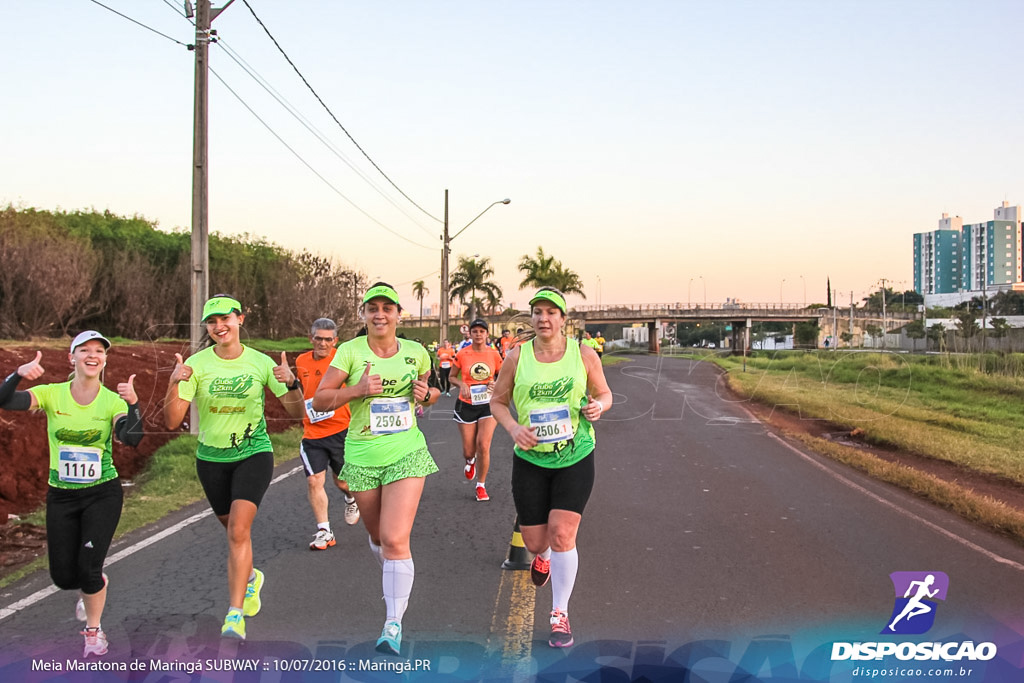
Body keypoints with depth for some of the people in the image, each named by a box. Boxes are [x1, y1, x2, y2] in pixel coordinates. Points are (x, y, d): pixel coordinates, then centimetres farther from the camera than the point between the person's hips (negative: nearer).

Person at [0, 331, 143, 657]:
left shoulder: (113, 400, -8)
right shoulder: (52, 394, -6)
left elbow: (131, 439, -24)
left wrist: (133, 404, -39)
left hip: (103, 493, -2)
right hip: (61, 495, 2)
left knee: (88, 569, -9)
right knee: (64, 577, 5)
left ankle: (94, 631, 18)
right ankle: (93, 585, 43)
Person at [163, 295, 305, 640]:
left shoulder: (261, 362, -8)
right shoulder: (196, 364, -9)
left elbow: (297, 412, -7)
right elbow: (172, 421, -14)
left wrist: (292, 384, -26)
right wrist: (174, 385, -30)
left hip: (254, 453, -2)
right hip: (211, 458, 2)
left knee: (238, 530, -18)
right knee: (234, 530, 18)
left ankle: (235, 615, -12)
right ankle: (250, 577, 49)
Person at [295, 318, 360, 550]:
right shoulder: (301, 362, 5)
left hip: (341, 430, -3)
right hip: (312, 433, 3)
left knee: (342, 481, 9)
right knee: (314, 481, -5)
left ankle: (351, 499, 45)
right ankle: (324, 532, 5)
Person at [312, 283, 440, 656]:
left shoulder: (416, 352, 1)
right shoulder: (350, 351, -5)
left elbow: (430, 390, 19)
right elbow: (319, 401, -7)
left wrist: (426, 394, -4)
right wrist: (358, 390, -21)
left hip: (407, 455, -1)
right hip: (362, 457, 1)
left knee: (395, 539, -13)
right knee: (377, 536, 17)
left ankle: (394, 625, -3)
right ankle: (394, 580, 51)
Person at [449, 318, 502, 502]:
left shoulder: (494, 354, -2)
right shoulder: (462, 355, -4)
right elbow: (452, 377, 7)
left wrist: (495, 385, -11)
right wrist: (462, 385, -12)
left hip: (488, 404, 0)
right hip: (466, 405, 0)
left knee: (483, 446, -12)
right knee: (468, 450, 5)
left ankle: (481, 485, 7)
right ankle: (470, 462, 46)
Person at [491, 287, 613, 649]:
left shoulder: (584, 354, -3)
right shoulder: (518, 356, -3)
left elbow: (604, 393, 10)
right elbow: (497, 401, 6)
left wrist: (598, 406, -14)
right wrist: (513, 428, -13)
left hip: (575, 459, -1)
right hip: (530, 460, 1)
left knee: (562, 535, -11)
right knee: (535, 542, 7)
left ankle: (560, 616, 7)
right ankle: (543, 557, 49)